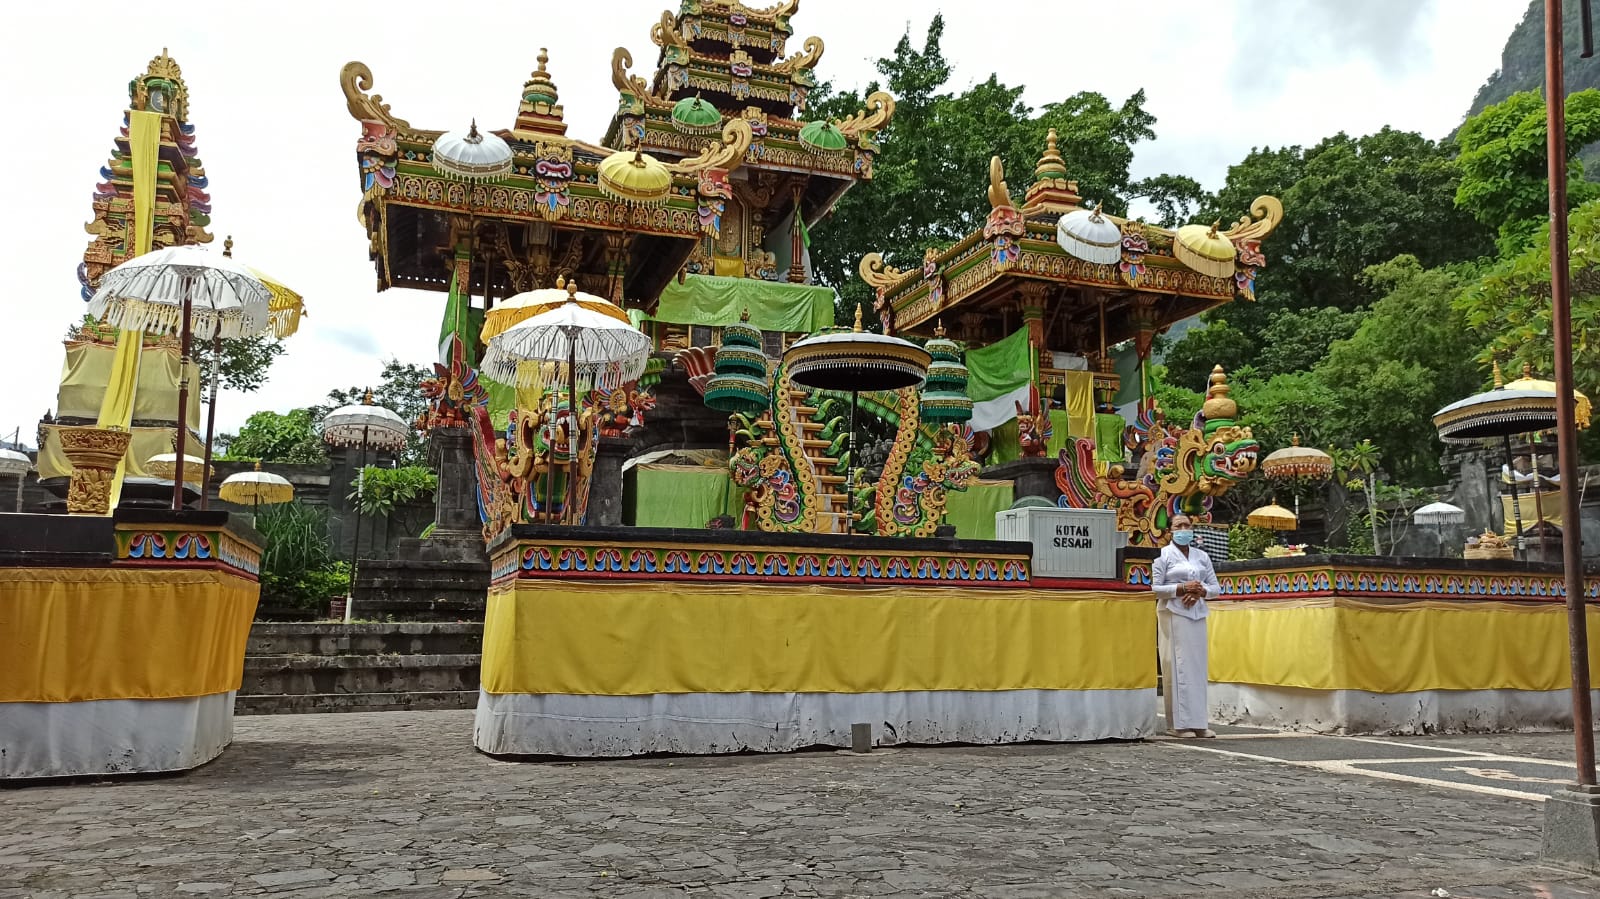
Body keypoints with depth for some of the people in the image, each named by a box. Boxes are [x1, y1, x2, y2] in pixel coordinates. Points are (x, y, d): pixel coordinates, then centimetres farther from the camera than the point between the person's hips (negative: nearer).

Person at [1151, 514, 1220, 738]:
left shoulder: (1201, 556, 15)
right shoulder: (1163, 555, 1)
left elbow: (1216, 588, 14)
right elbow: (1154, 589, -6)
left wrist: (1200, 591, -6)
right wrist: (1182, 589, -15)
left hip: (1197, 615, 5)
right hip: (1173, 615, -5)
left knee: (1198, 667, 4)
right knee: (1177, 667, -6)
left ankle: (1199, 722, 9)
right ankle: (1178, 724, -3)